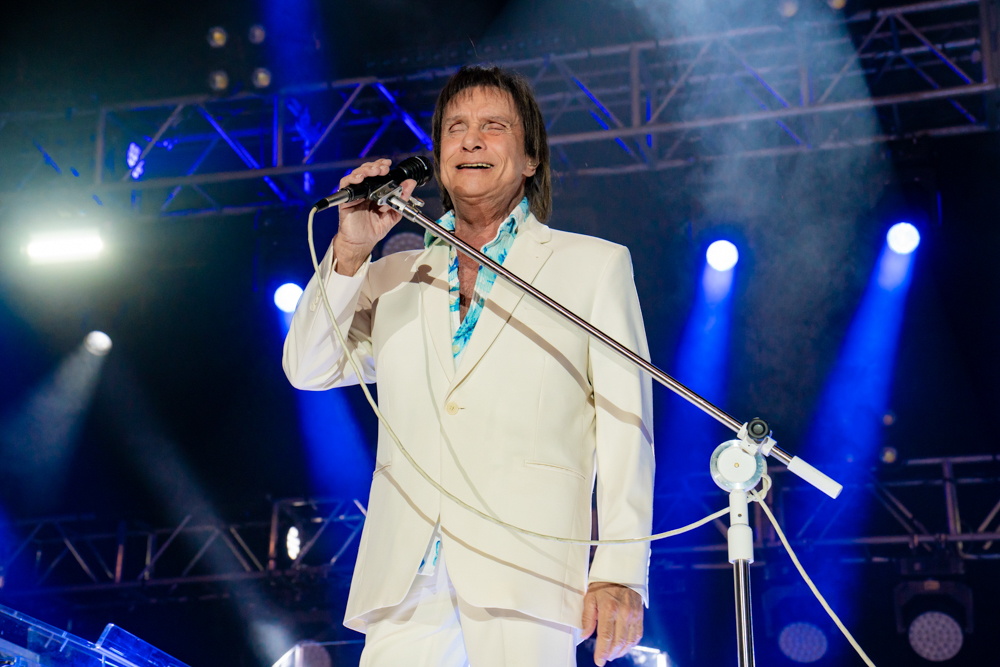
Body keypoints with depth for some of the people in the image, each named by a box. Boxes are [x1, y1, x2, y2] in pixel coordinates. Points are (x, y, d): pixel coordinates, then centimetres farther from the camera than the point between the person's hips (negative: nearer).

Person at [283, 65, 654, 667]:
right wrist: (352, 249, 1)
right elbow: (308, 369, 13)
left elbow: (626, 428, 5)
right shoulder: (396, 277, 23)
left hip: (522, 576, -3)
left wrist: (620, 573, -6)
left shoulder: (595, 265, 13)